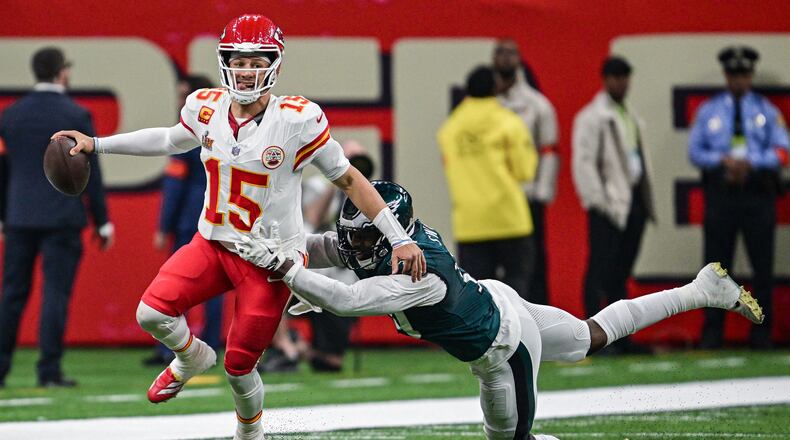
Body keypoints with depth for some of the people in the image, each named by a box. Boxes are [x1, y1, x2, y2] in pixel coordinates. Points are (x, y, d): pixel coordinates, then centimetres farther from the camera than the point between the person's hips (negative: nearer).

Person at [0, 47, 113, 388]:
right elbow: (90, 173, -5)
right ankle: (49, 370, -4)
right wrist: (102, 222, 2)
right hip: (61, 217, -4)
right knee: (56, 293, -1)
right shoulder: (76, 116, -6)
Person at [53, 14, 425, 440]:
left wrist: (400, 239, -13)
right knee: (152, 312, -17)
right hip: (214, 244, 4)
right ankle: (191, 357, 19)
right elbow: (172, 139, 19)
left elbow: (349, 180, -11)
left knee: (238, 366, 1)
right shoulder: (206, 108, -4)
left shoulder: (298, 120, -19)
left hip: (271, 260, -4)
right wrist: (97, 145, 19)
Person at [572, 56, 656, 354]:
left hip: (634, 203, 8)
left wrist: (646, 202, 13)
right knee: (600, 271, -9)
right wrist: (599, 201, -16)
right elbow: (584, 163, -11)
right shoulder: (591, 117, -5)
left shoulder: (631, 117, 19)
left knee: (621, 273, 10)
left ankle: (619, 337, 13)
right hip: (608, 206, -8)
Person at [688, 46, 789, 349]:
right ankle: (712, 333, 4)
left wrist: (750, 162, -15)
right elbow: (695, 151, 5)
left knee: (763, 266, 1)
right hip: (720, 195, 0)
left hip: (758, 196, 0)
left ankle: (761, 333, 8)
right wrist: (723, 160, -12)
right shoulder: (709, 111, 9)